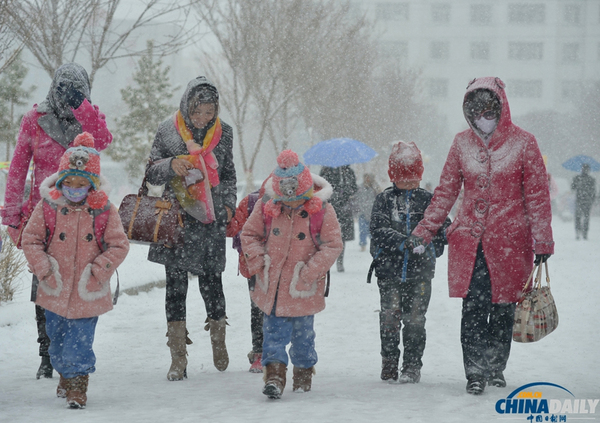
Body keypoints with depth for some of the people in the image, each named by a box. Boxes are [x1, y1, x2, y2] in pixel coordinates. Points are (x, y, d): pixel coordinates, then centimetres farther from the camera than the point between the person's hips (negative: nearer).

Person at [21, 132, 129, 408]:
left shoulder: (104, 211, -7)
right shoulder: (47, 207, -5)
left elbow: (119, 245, -4)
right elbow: (31, 240, 1)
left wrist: (98, 271, -12)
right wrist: (44, 269, -9)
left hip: (87, 292, -2)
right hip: (55, 290, 3)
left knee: (80, 341, -5)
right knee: (57, 338, 17)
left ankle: (77, 385, 7)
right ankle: (65, 375, 38)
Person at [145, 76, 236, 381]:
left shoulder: (223, 133, 6)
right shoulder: (168, 131, 0)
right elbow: (151, 173, 5)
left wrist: (228, 203, 4)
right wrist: (170, 165, -15)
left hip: (212, 219, 1)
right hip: (178, 218, -1)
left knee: (211, 281, 4)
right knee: (176, 283, -2)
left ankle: (218, 341, 28)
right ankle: (178, 359, 2)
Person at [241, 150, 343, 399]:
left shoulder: (321, 210, -11)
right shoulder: (267, 208, -5)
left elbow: (333, 245, -9)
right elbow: (249, 234, 6)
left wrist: (309, 273, -14)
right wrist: (259, 264, -6)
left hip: (303, 286, -1)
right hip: (272, 284, 1)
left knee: (303, 331, 10)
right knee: (274, 329, -4)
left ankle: (304, 372, 27)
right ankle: (274, 374, -6)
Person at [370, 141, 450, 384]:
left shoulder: (427, 200, 7)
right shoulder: (384, 200, 4)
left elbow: (443, 226, 4)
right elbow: (378, 230, -9)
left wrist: (446, 232, -21)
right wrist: (402, 241, -24)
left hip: (420, 271, 0)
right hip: (390, 270, 0)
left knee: (415, 319, 1)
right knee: (389, 318, 4)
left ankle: (412, 366, 10)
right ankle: (389, 364, 20)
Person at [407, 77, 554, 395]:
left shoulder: (523, 143, -1)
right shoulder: (462, 143, 7)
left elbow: (537, 195, 2)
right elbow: (446, 191, 13)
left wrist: (542, 242, -2)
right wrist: (424, 230, 7)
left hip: (510, 240, -1)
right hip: (469, 239, 1)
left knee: (503, 307, 6)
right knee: (474, 307, -8)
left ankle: (496, 368, 24)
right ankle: (475, 373, -1)